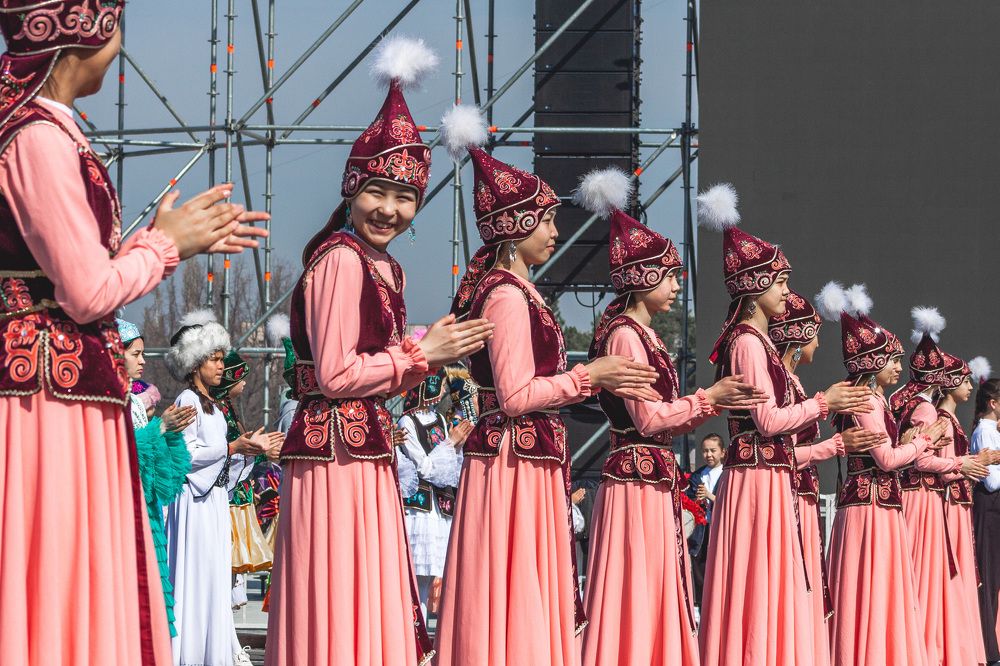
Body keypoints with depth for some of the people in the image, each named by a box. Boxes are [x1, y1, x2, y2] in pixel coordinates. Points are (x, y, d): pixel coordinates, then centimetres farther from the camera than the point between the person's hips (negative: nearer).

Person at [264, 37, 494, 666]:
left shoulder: (386, 268, 15)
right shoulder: (341, 260, -13)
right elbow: (336, 375, -17)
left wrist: (426, 354, 7)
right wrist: (418, 355, -7)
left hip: (366, 454, 10)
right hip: (337, 450, -10)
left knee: (374, 609, 11)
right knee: (343, 611, -7)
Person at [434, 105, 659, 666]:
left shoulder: (508, 289, 16)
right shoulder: (508, 294, -13)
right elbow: (516, 395, -19)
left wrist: (602, 381, 19)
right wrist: (589, 376, -11)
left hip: (526, 463, 10)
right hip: (517, 465, -10)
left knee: (526, 610, 11)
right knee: (516, 606, -7)